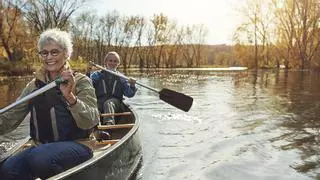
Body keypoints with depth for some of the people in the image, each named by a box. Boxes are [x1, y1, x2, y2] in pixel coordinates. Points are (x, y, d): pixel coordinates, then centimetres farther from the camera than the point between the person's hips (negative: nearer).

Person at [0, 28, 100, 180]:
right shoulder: (35, 85, 10)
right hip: (42, 147, 4)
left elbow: (91, 122, -18)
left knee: (40, 159, -31)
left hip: (76, 146, -3)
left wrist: (70, 97, -33)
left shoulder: (81, 81, -4)